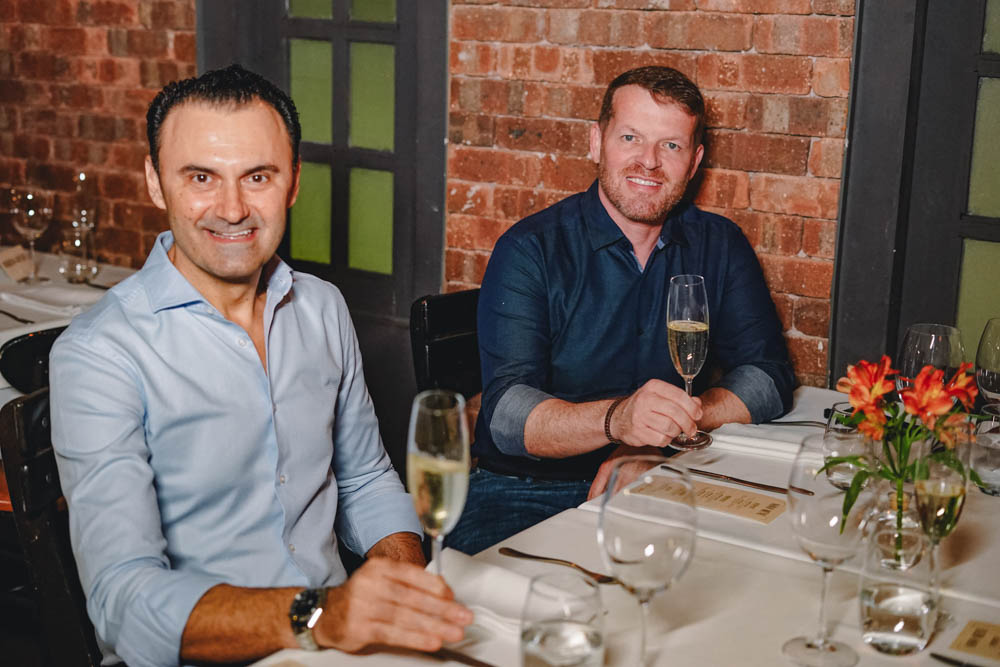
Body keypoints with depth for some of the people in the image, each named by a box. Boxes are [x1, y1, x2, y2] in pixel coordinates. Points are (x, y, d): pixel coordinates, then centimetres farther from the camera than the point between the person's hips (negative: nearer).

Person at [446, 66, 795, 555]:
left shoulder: (719, 246, 5)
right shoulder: (531, 249, -7)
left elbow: (769, 378, -1)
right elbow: (506, 413, -18)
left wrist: (663, 426, -18)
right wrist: (616, 419, -37)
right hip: (526, 492, -3)